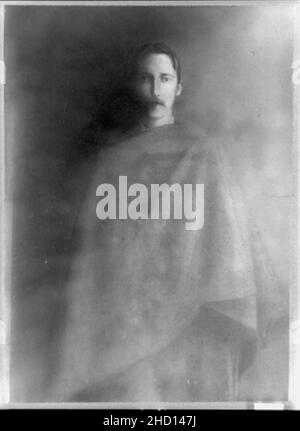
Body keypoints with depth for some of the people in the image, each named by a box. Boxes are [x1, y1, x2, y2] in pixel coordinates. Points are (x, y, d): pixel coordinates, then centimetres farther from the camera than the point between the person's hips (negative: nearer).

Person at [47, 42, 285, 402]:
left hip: (188, 314, -1)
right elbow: (93, 247, 9)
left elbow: (228, 236, -1)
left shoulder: (202, 151, 1)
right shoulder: (113, 157, 9)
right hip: (124, 315, 2)